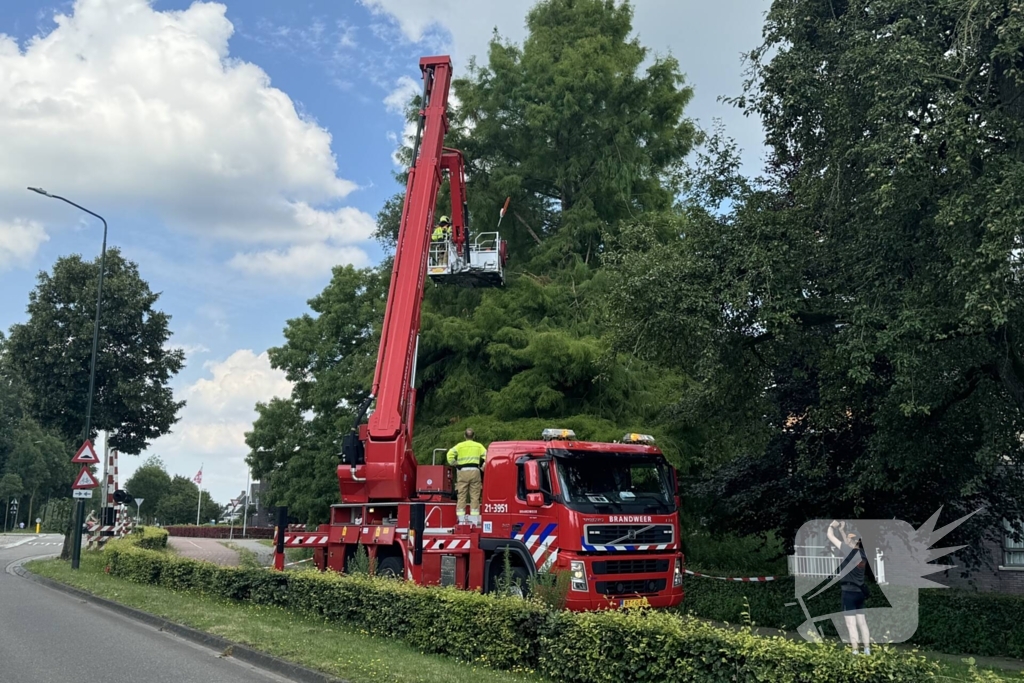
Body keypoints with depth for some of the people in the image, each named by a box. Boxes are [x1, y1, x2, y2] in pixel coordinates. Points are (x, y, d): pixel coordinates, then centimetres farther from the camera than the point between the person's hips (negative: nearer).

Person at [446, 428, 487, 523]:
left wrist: (454, 465, 5)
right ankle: (474, 519, 1)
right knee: (475, 497, 3)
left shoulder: (460, 446, 7)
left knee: (462, 496, 2)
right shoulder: (479, 446, 10)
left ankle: (461, 519, -1)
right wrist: (482, 468, 8)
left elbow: (450, 454, -6)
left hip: (463, 472, -1)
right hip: (475, 471, 1)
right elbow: (486, 456, -1)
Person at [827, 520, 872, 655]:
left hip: (849, 592, -7)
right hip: (860, 592, 7)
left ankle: (855, 652, -6)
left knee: (851, 625, -5)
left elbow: (830, 536, -9)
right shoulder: (861, 553, 4)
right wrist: (842, 530, 26)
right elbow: (849, 543, 25)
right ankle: (867, 650, 16)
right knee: (862, 623, 13)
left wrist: (832, 526, 8)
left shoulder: (849, 551, -15)